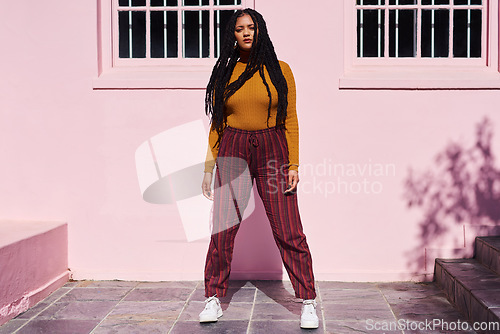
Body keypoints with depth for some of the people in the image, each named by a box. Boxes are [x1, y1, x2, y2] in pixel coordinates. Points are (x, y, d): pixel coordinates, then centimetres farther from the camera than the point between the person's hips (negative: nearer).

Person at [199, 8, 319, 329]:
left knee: (289, 230, -4)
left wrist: (294, 164, -4)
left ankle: (308, 301, 7)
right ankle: (214, 299, 14)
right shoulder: (225, 74, 10)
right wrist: (209, 167, 7)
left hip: (272, 148, -1)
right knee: (223, 229, 0)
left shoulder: (280, 70, 6)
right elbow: (217, 124, 12)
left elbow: (290, 121, 4)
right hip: (232, 150, 2)